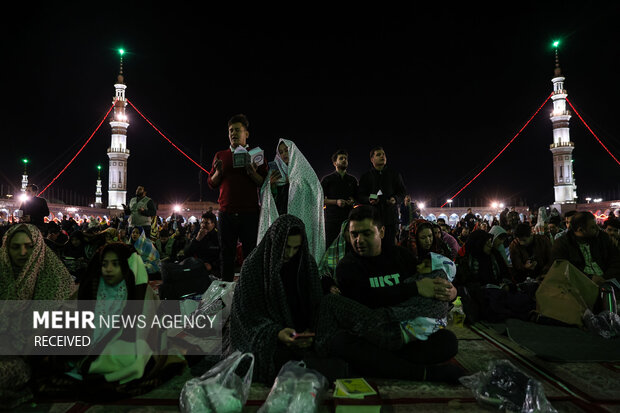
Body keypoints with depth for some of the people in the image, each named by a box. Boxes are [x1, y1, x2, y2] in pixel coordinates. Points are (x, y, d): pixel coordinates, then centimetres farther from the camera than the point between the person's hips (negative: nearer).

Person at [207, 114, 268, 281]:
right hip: (226, 213, 2)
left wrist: (253, 174, -16)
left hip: (250, 213, -2)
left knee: (251, 253, 0)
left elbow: (265, 184, 2)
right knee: (226, 254, 6)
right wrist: (218, 172, -5)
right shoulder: (221, 156, 14)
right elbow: (211, 184, 14)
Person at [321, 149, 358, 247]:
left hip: (349, 218, 3)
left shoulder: (352, 180, 18)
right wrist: (336, 202, -11)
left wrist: (353, 201, 0)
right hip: (331, 218, -2)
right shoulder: (327, 179, 8)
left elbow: (358, 198, 23)